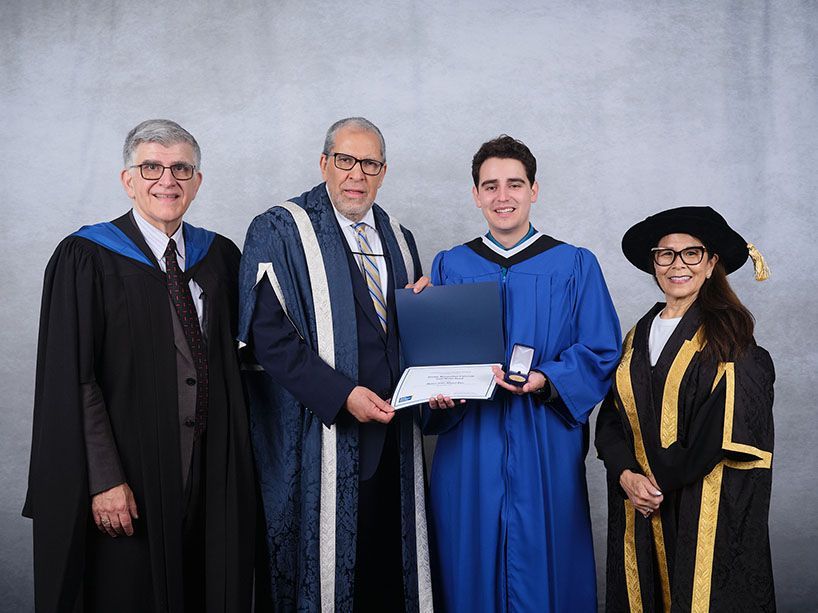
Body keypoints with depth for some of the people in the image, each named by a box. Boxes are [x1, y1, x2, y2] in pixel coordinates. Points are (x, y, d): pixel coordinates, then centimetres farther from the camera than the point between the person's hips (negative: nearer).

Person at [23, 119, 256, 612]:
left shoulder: (220, 257, 7)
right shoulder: (86, 259, -7)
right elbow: (73, 379, -11)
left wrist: (234, 460, 4)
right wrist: (103, 479, -16)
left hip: (211, 473, 4)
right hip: (129, 476, -4)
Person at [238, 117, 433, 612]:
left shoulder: (399, 240, 15)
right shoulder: (280, 231, -3)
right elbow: (268, 334, -12)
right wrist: (342, 395, -20)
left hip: (392, 434, 5)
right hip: (320, 436, -5)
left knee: (389, 572, 9)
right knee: (325, 568, 2)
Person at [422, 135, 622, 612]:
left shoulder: (575, 267, 3)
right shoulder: (449, 268, 9)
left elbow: (601, 353, -2)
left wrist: (544, 380, -18)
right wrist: (439, 388, -11)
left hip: (546, 448, -1)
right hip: (469, 447, 2)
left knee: (544, 570, 4)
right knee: (470, 569, 7)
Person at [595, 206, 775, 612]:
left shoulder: (726, 334, -7)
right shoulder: (639, 335, 10)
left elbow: (724, 431, -14)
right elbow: (614, 417, 7)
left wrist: (661, 479, -14)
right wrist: (626, 475, -10)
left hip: (706, 507, -5)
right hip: (639, 502, 5)